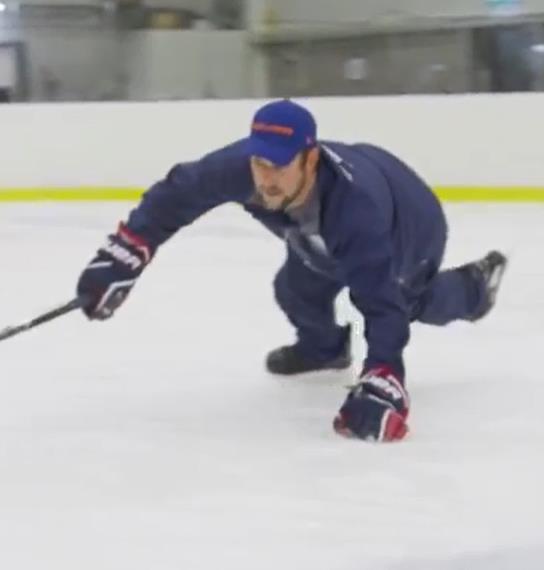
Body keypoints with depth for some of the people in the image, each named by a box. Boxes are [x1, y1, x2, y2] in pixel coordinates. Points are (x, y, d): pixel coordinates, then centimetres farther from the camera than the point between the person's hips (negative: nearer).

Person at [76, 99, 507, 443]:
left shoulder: (357, 205, -51)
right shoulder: (248, 165, -38)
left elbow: (382, 302, -53)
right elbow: (182, 190, -23)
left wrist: (382, 383, -63)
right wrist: (125, 252, -31)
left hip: (410, 228, -4)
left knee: (415, 304, 21)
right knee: (297, 290, 2)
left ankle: (473, 287, 55)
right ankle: (323, 347, 36)